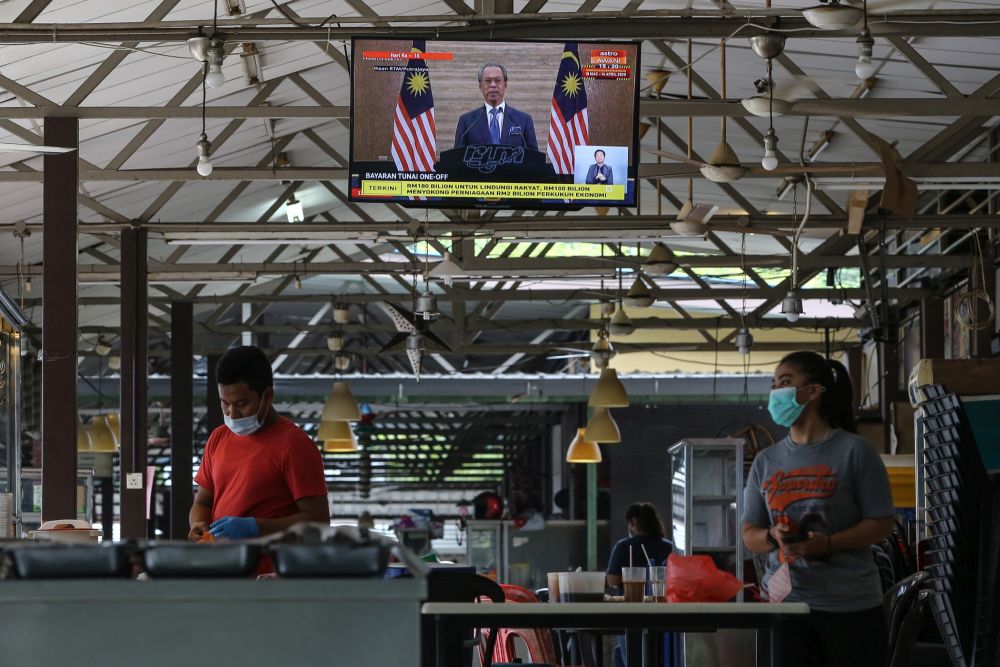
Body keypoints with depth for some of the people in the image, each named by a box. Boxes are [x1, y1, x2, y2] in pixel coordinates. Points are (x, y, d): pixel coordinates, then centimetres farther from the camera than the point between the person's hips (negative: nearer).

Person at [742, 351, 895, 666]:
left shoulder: (854, 451, -3)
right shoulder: (766, 461, 12)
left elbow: (881, 524, -5)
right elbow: (749, 534, 14)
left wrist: (828, 544, -19)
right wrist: (773, 538, -10)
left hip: (851, 607, -4)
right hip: (785, 604, 4)